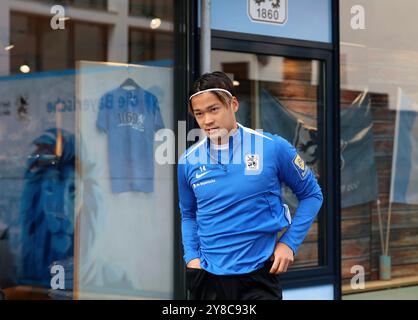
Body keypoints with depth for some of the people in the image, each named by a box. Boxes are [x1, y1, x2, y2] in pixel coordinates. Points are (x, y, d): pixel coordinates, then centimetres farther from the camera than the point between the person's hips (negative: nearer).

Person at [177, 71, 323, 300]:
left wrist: (289, 243, -4)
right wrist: (191, 256, 3)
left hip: (259, 275, -3)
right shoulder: (188, 161, 1)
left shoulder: (273, 147, -8)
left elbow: (311, 194, 4)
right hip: (206, 278, 3)